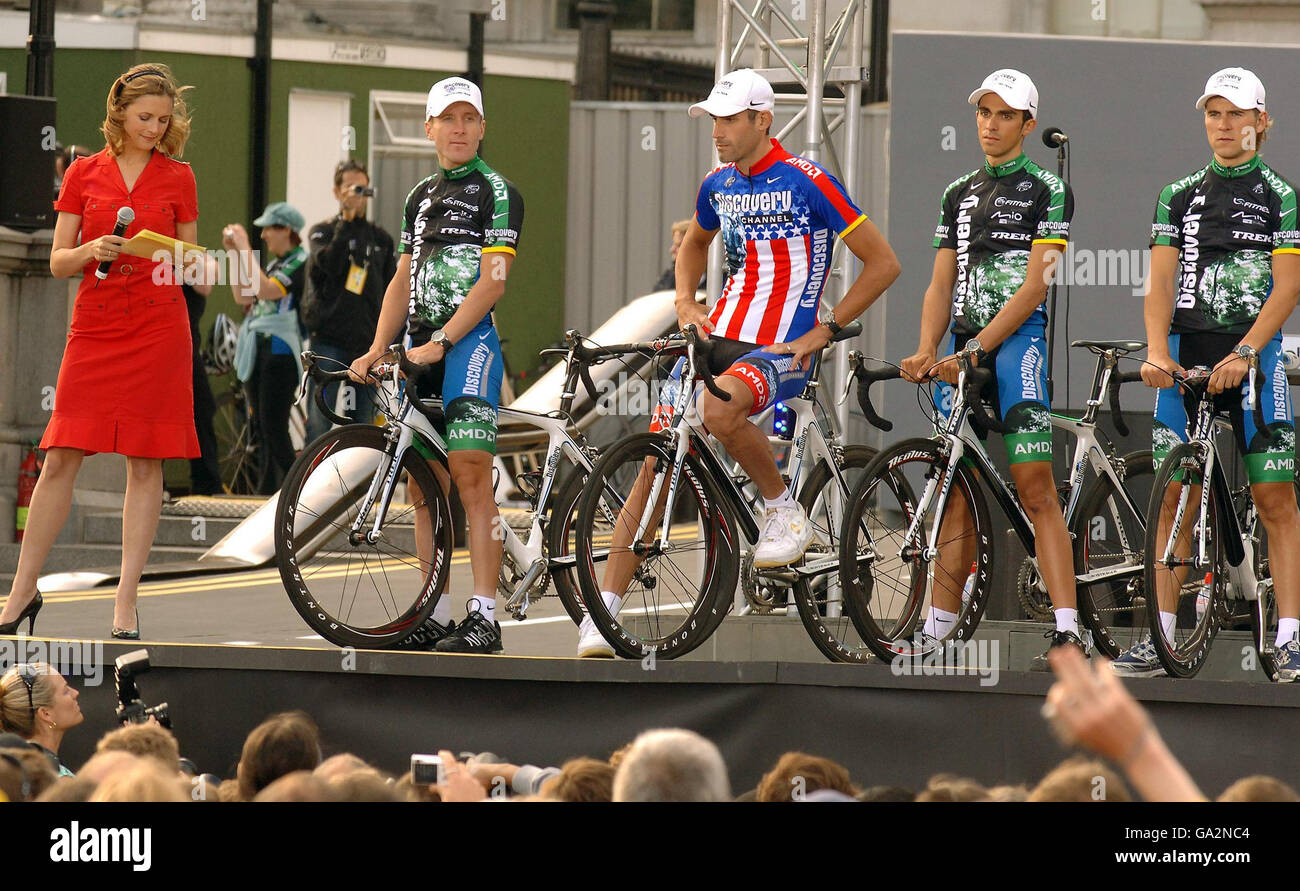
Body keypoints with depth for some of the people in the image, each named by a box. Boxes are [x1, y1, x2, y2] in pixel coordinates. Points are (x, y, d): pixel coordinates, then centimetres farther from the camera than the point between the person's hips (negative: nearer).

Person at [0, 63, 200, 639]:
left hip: (158, 328, 0)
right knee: (60, 458, -2)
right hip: (95, 327, 0)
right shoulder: (85, 174, 7)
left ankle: (125, 603, 2)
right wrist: (90, 252, -15)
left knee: (145, 462, -2)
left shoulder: (177, 177, 7)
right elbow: (58, 262, 5)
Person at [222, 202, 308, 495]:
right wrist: (236, 253, 10)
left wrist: (245, 249, -18)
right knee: (264, 429, 11)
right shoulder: (275, 263, 17)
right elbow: (243, 296, 15)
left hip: (280, 351, -9)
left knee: (274, 429, -11)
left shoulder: (301, 263, -10)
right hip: (257, 349, 9)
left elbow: (265, 290, -23)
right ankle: (267, 493, 15)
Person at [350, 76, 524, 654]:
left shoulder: (496, 192, -3)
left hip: (469, 343, -7)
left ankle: (484, 617, -18)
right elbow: (403, 281, 18)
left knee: (470, 476, -15)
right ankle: (434, 617, 9)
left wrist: (440, 341, -19)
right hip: (420, 348, 7)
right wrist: (377, 351, 6)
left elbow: (492, 282, -12)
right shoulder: (419, 197, 19)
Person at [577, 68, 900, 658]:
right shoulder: (719, 185, 10)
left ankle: (785, 512, -12)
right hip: (718, 338, 6)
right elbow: (694, 244, 33)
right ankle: (603, 611, -4)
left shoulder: (807, 183, -10)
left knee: (718, 409, -38)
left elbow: (883, 263, -7)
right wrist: (686, 303, 14)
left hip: (782, 349, -6)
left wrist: (826, 328, -9)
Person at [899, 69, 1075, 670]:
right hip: (964, 349, 6)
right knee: (956, 494, 5)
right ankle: (935, 635, 7)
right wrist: (926, 352, -4)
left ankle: (1067, 633, -18)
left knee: (1034, 487, -14)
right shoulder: (959, 194, 19)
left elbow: (1034, 286, -9)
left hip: (1020, 337, -6)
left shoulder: (1047, 190, 0)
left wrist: (976, 349, -17)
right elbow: (941, 285, 14)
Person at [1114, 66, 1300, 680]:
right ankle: (1161, 637, 4)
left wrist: (1242, 355, -20)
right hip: (1184, 353, 3)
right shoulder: (1178, 197, 12)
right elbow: (1160, 284, 5)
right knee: (1174, 499, 2)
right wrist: (1157, 352, -12)